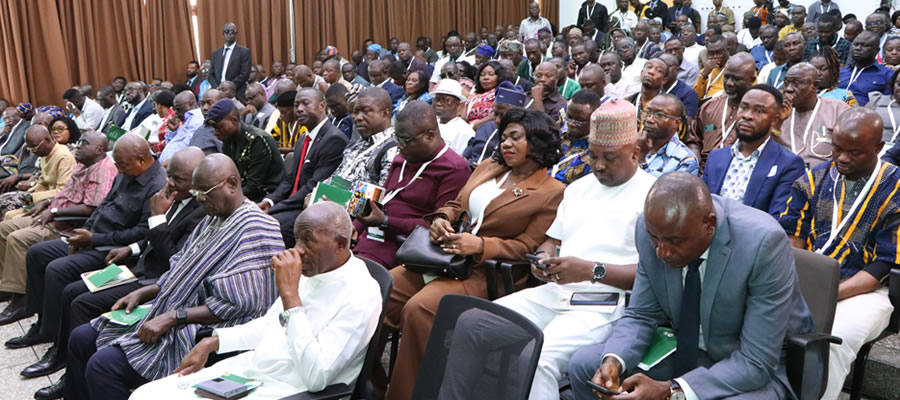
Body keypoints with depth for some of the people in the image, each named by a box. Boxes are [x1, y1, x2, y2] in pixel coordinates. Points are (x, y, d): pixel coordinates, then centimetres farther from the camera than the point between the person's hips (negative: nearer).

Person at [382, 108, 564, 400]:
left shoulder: (553, 192, -3)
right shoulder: (487, 167, 17)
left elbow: (526, 247, -7)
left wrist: (480, 246, -20)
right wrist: (441, 218, -1)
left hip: (485, 272, -6)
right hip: (442, 257, 7)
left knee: (418, 308, -30)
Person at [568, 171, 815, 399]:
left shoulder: (764, 243, -30)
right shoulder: (652, 226, -16)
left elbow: (756, 361, -27)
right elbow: (642, 315, -3)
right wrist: (614, 361, -23)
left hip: (763, 366, -5)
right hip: (688, 351, 5)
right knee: (583, 365, -7)